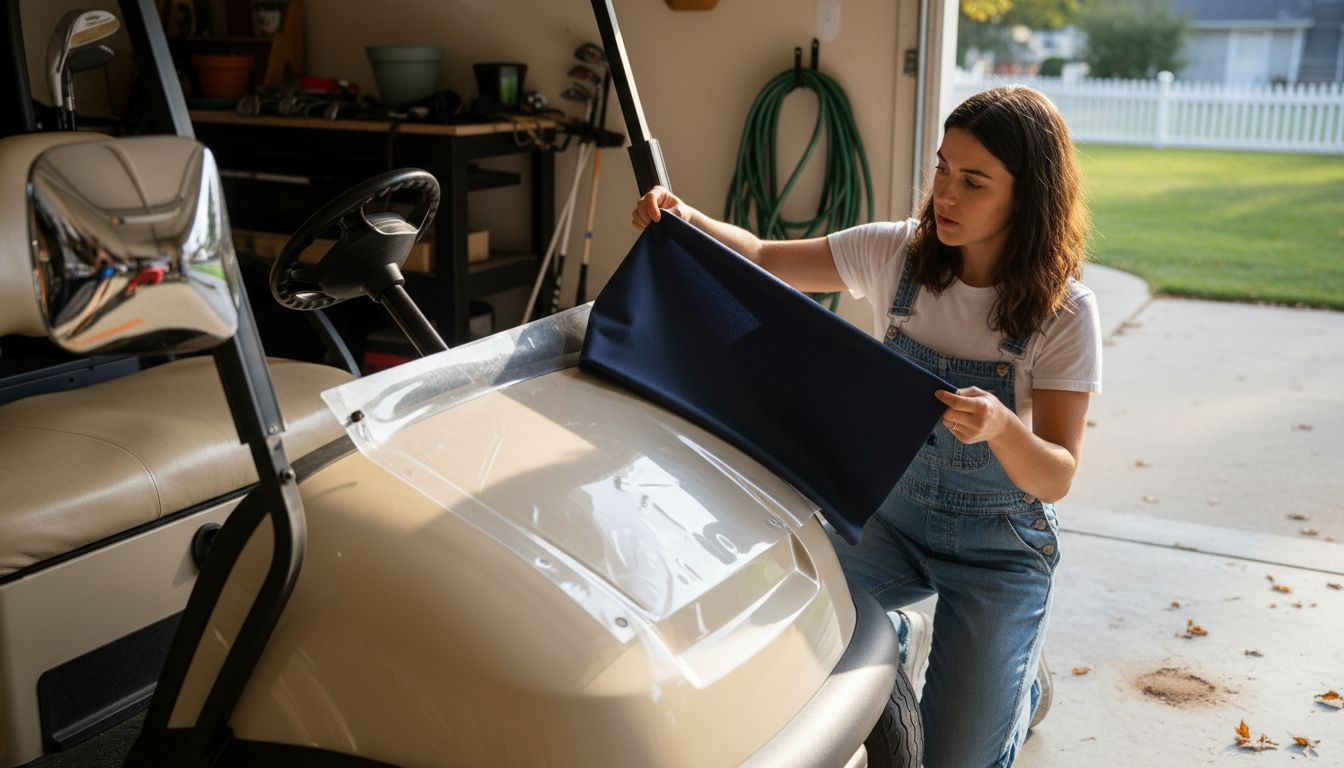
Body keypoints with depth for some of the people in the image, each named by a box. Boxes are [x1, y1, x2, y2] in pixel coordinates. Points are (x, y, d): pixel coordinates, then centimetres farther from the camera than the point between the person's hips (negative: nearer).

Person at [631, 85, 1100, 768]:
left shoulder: (1062, 313, -18)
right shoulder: (896, 254, -9)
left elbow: (1056, 479, -19)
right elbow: (765, 261, -3)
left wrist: (1003, 427, -41)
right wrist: (687, 220, -23)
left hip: (1000, 546, -3)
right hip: (892, 512, 4)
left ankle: (1020, 686, 27)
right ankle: (892, 636, 16)